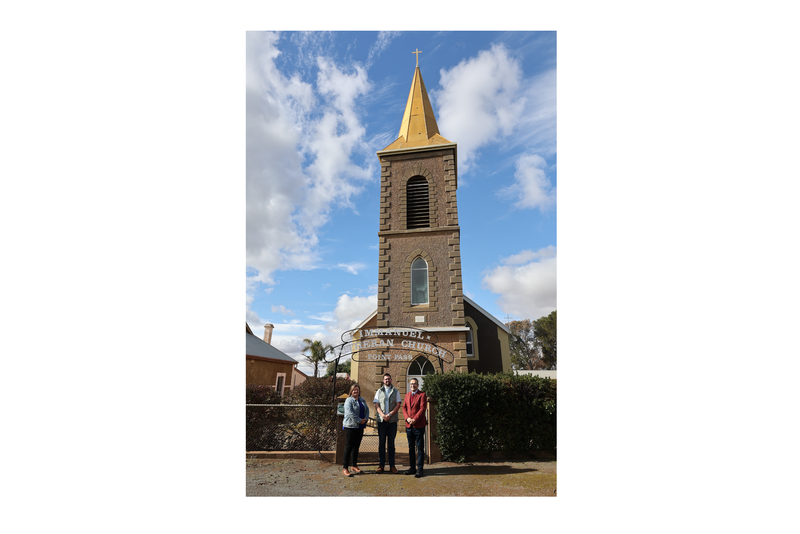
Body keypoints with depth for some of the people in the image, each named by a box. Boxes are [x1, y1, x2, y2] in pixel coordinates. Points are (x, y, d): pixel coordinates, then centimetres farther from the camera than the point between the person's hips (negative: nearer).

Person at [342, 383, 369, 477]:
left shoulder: (362, 400, 14)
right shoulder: (349, 400, -8)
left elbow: (367, 410, 11)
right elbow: (350, 413, -17)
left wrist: (365, 419, -7)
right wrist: (359, 420, -17)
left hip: (360, 427, 6)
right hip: (350, 426, -6)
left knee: (356, 446, 13)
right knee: (349, 446, -4)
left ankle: (354, 466, 23)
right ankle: (345, 468, 2)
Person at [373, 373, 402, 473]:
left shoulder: (396, 391, 8)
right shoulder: (379, 391, 10)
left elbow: (398, 405, 1)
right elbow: (376, 405, 3)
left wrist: (390, 414, -12)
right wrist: (383, 415, -13)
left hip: (392, 420, 0)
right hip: (381, 420, 0)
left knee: (391, 443, 4)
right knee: (381, 443, 3)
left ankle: (392, 465, 10)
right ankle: (381, 465, 9)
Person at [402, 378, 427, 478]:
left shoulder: (422, 395, -3)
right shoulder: (407, 395, 15)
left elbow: (422, 408, -11)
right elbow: (404, 408, 10)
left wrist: (415, 419, -16)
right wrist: (407, 418, -7)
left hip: (419, 425, -6)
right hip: (409, 425, 6)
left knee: (420, 448, 0)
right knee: (411, 447, 12)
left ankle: (419, 469, 5)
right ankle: (412, 467, 22)